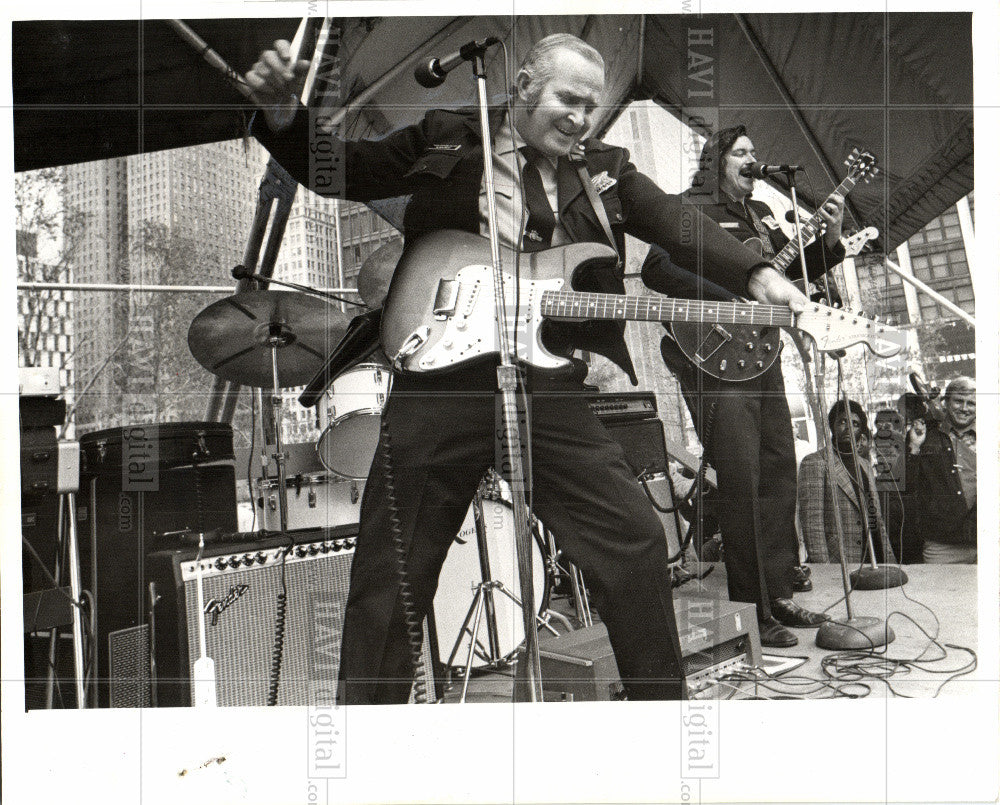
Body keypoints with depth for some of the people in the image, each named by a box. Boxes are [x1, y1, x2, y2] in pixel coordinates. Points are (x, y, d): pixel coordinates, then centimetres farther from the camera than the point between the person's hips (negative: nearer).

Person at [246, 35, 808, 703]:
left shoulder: (605, 170, 15)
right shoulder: (444, 140, 11)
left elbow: (685, 230, 3)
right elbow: (334, 170, 14)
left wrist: (758, 276, -14)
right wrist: (281, 110, -5)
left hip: (552, 385, 2)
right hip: (439, 372, -1)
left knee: (634, 538, 0)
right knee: (391, 566, 3)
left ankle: (664, 697, 20)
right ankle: (368, 702, 22)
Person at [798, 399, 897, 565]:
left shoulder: (865, 465, 19)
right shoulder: (814, 463, -4)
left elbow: (877, 518, 20)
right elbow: (810, 520, -11)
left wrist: (889, 561, 12)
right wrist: (821, 566, -18)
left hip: (865, 563, 6)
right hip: (833, 563, -6)